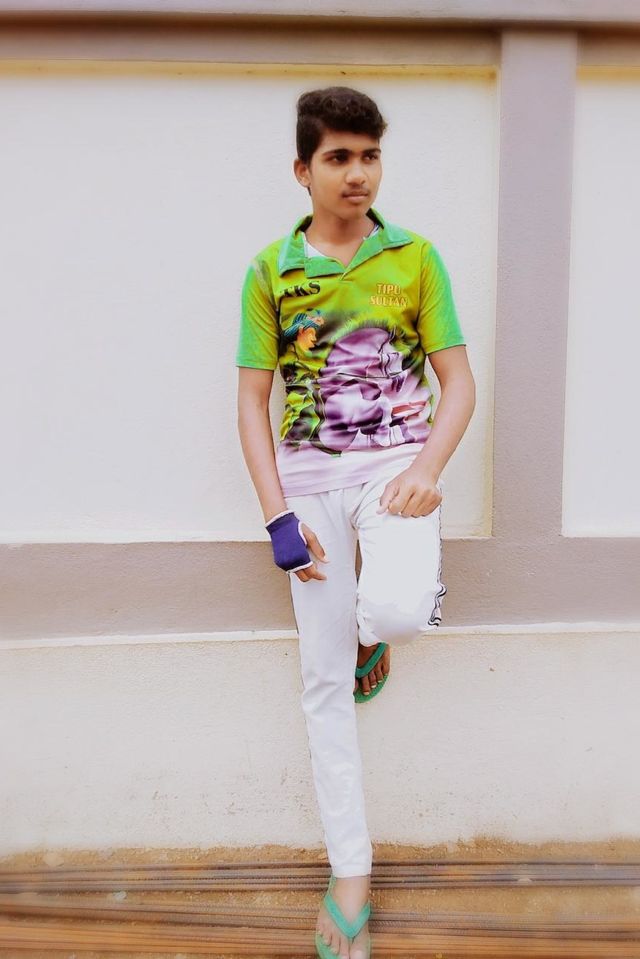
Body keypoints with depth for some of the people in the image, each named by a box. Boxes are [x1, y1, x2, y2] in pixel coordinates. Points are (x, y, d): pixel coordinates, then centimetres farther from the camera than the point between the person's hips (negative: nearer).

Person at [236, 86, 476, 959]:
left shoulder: (415, 256, 3)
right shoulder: (270, 269, 3)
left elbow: (459, 380, 1)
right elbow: (252, 400, 1)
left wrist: (427, 468, -16)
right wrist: (277, 515, -8)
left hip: (396, 462, 0)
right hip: (309, 475, 1)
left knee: (397, 611, -31)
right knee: (325, 681, 3)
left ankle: (373, 627, 11)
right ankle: (350, 874, 22)